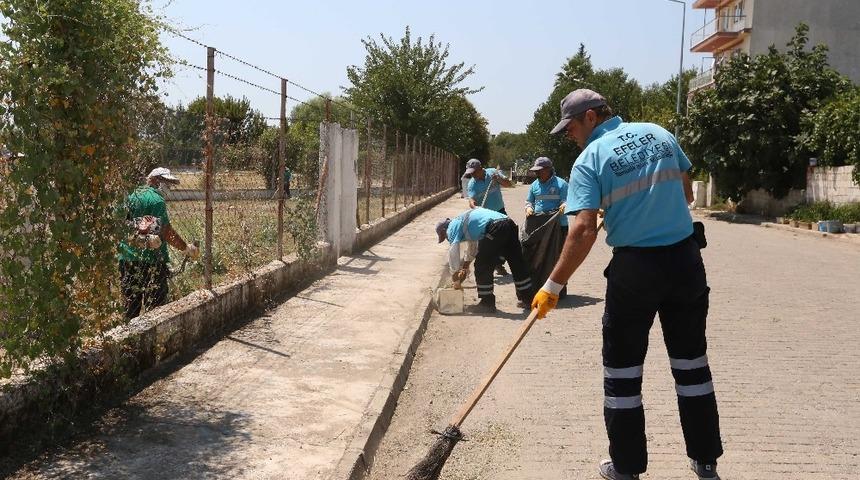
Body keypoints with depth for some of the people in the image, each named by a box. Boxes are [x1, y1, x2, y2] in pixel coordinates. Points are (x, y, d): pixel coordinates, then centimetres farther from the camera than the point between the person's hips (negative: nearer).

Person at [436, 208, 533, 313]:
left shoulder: (452, 227, 10)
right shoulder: (463, 222, 37)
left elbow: (453, 251, 2)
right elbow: (472, 246, 47)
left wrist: (455, 273, 15)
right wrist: (465, 266, 52)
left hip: (495, 228, -9)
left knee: (482, 267, 5)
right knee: (517, 263, 16)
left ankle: (487, 303, 11)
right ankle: (528, 299, 27)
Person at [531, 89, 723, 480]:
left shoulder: (589, 159, -9)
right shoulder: (659, 133, 6)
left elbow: (584, 231, -19)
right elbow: (686, 194, 14)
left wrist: (553, 286, -16)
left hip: (634, 265, -5)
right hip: (685, 258, 5)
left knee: (622, 367, 10)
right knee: (691, 361, 17)